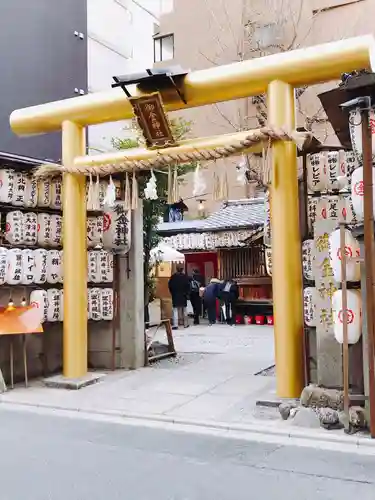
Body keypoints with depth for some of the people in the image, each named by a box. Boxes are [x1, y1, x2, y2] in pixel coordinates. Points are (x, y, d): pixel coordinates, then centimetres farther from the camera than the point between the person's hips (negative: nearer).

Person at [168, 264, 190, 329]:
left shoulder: (173, 277, -4)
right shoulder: (185, 277, -5)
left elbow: (170, 286, -2)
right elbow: (188, 286, -7)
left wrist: (172, 293, 7)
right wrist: (187, 293, 2)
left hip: (175, 295, -1)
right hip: (183, 295, 1)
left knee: (175, 310, -2)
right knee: (184, 309, 14)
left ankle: (175, 324, -12)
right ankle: (185, 323, 19)